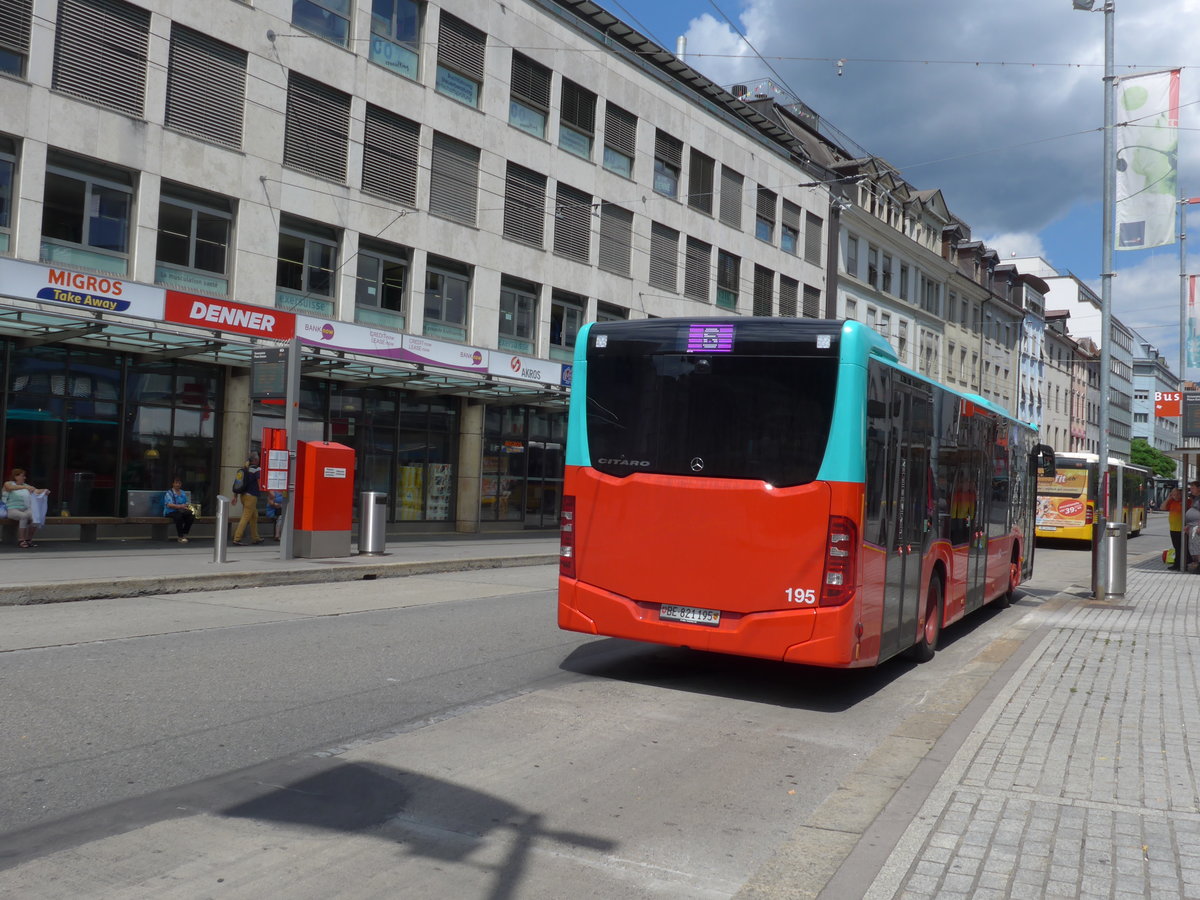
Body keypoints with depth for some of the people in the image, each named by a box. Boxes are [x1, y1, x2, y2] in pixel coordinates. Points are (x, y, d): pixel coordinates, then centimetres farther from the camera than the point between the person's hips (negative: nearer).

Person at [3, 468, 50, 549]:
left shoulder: (26, 485, 17)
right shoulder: (8, 484, 2)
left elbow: (37, 491, 6)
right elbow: (12, 487, -23)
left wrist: (45, 490, -17)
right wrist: (25, 487, -39)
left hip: (25, 510, 5)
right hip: (12, 510, -5)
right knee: (24, 516, -37)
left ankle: (29, 540, -16)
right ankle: (21, 541, -32)